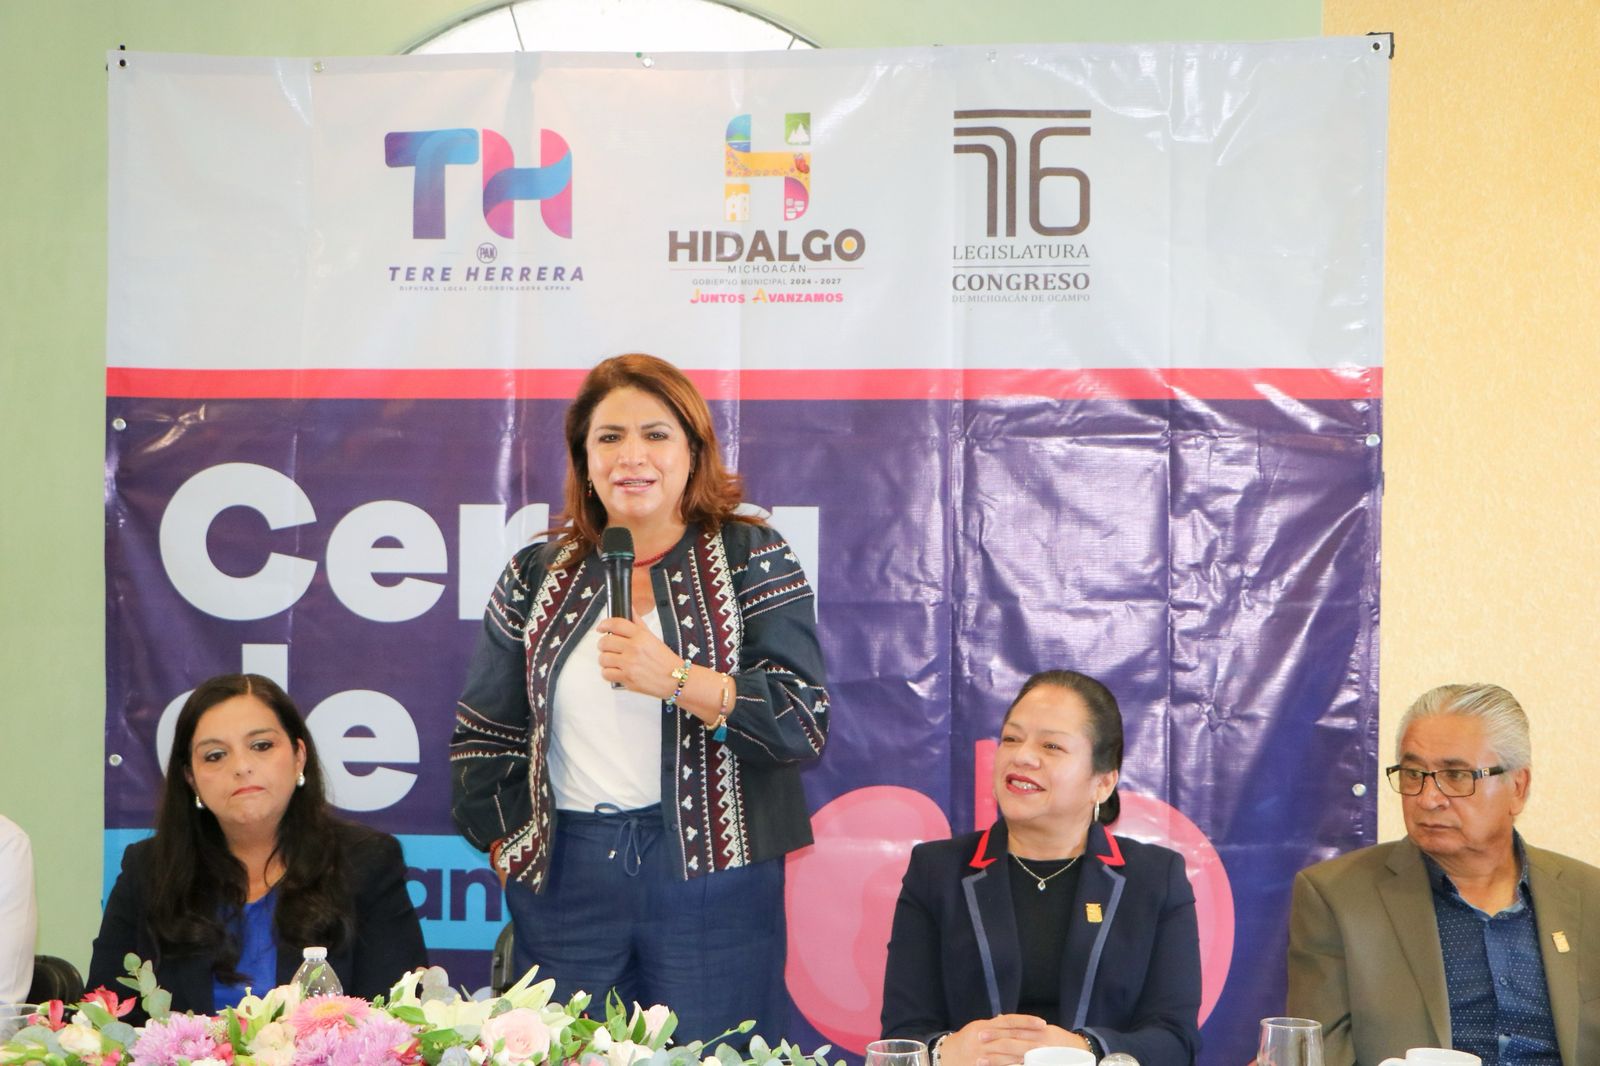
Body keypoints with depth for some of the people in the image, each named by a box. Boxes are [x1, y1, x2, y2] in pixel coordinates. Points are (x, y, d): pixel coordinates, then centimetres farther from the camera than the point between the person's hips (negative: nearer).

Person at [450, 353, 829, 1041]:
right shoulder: (538, 574, 10)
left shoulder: (751, 559, 1)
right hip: (565, 878, 3)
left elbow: (805, 724, -9)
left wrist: (676, 679, -18)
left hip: (711, 877, -3)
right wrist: (508, 842, 7)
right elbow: (482, 736, 17)